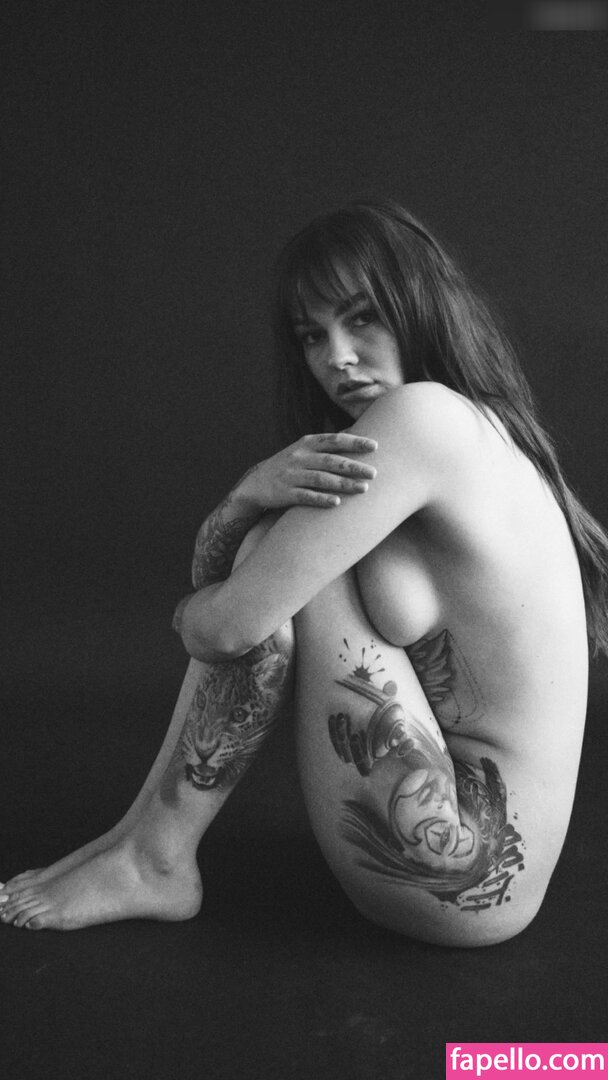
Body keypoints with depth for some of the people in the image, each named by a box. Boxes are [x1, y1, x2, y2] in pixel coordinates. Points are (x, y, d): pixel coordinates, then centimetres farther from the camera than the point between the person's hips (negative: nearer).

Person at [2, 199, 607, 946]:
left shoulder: (428, 413, -19)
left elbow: (233, 622, -24)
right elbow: (210, 571, 3)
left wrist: (191, 615, -1)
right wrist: (259, 488, -18)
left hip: (470, 885, -9)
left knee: (272, 587, -15)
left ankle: (154, 862, 0)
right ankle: (152, 849, 6)